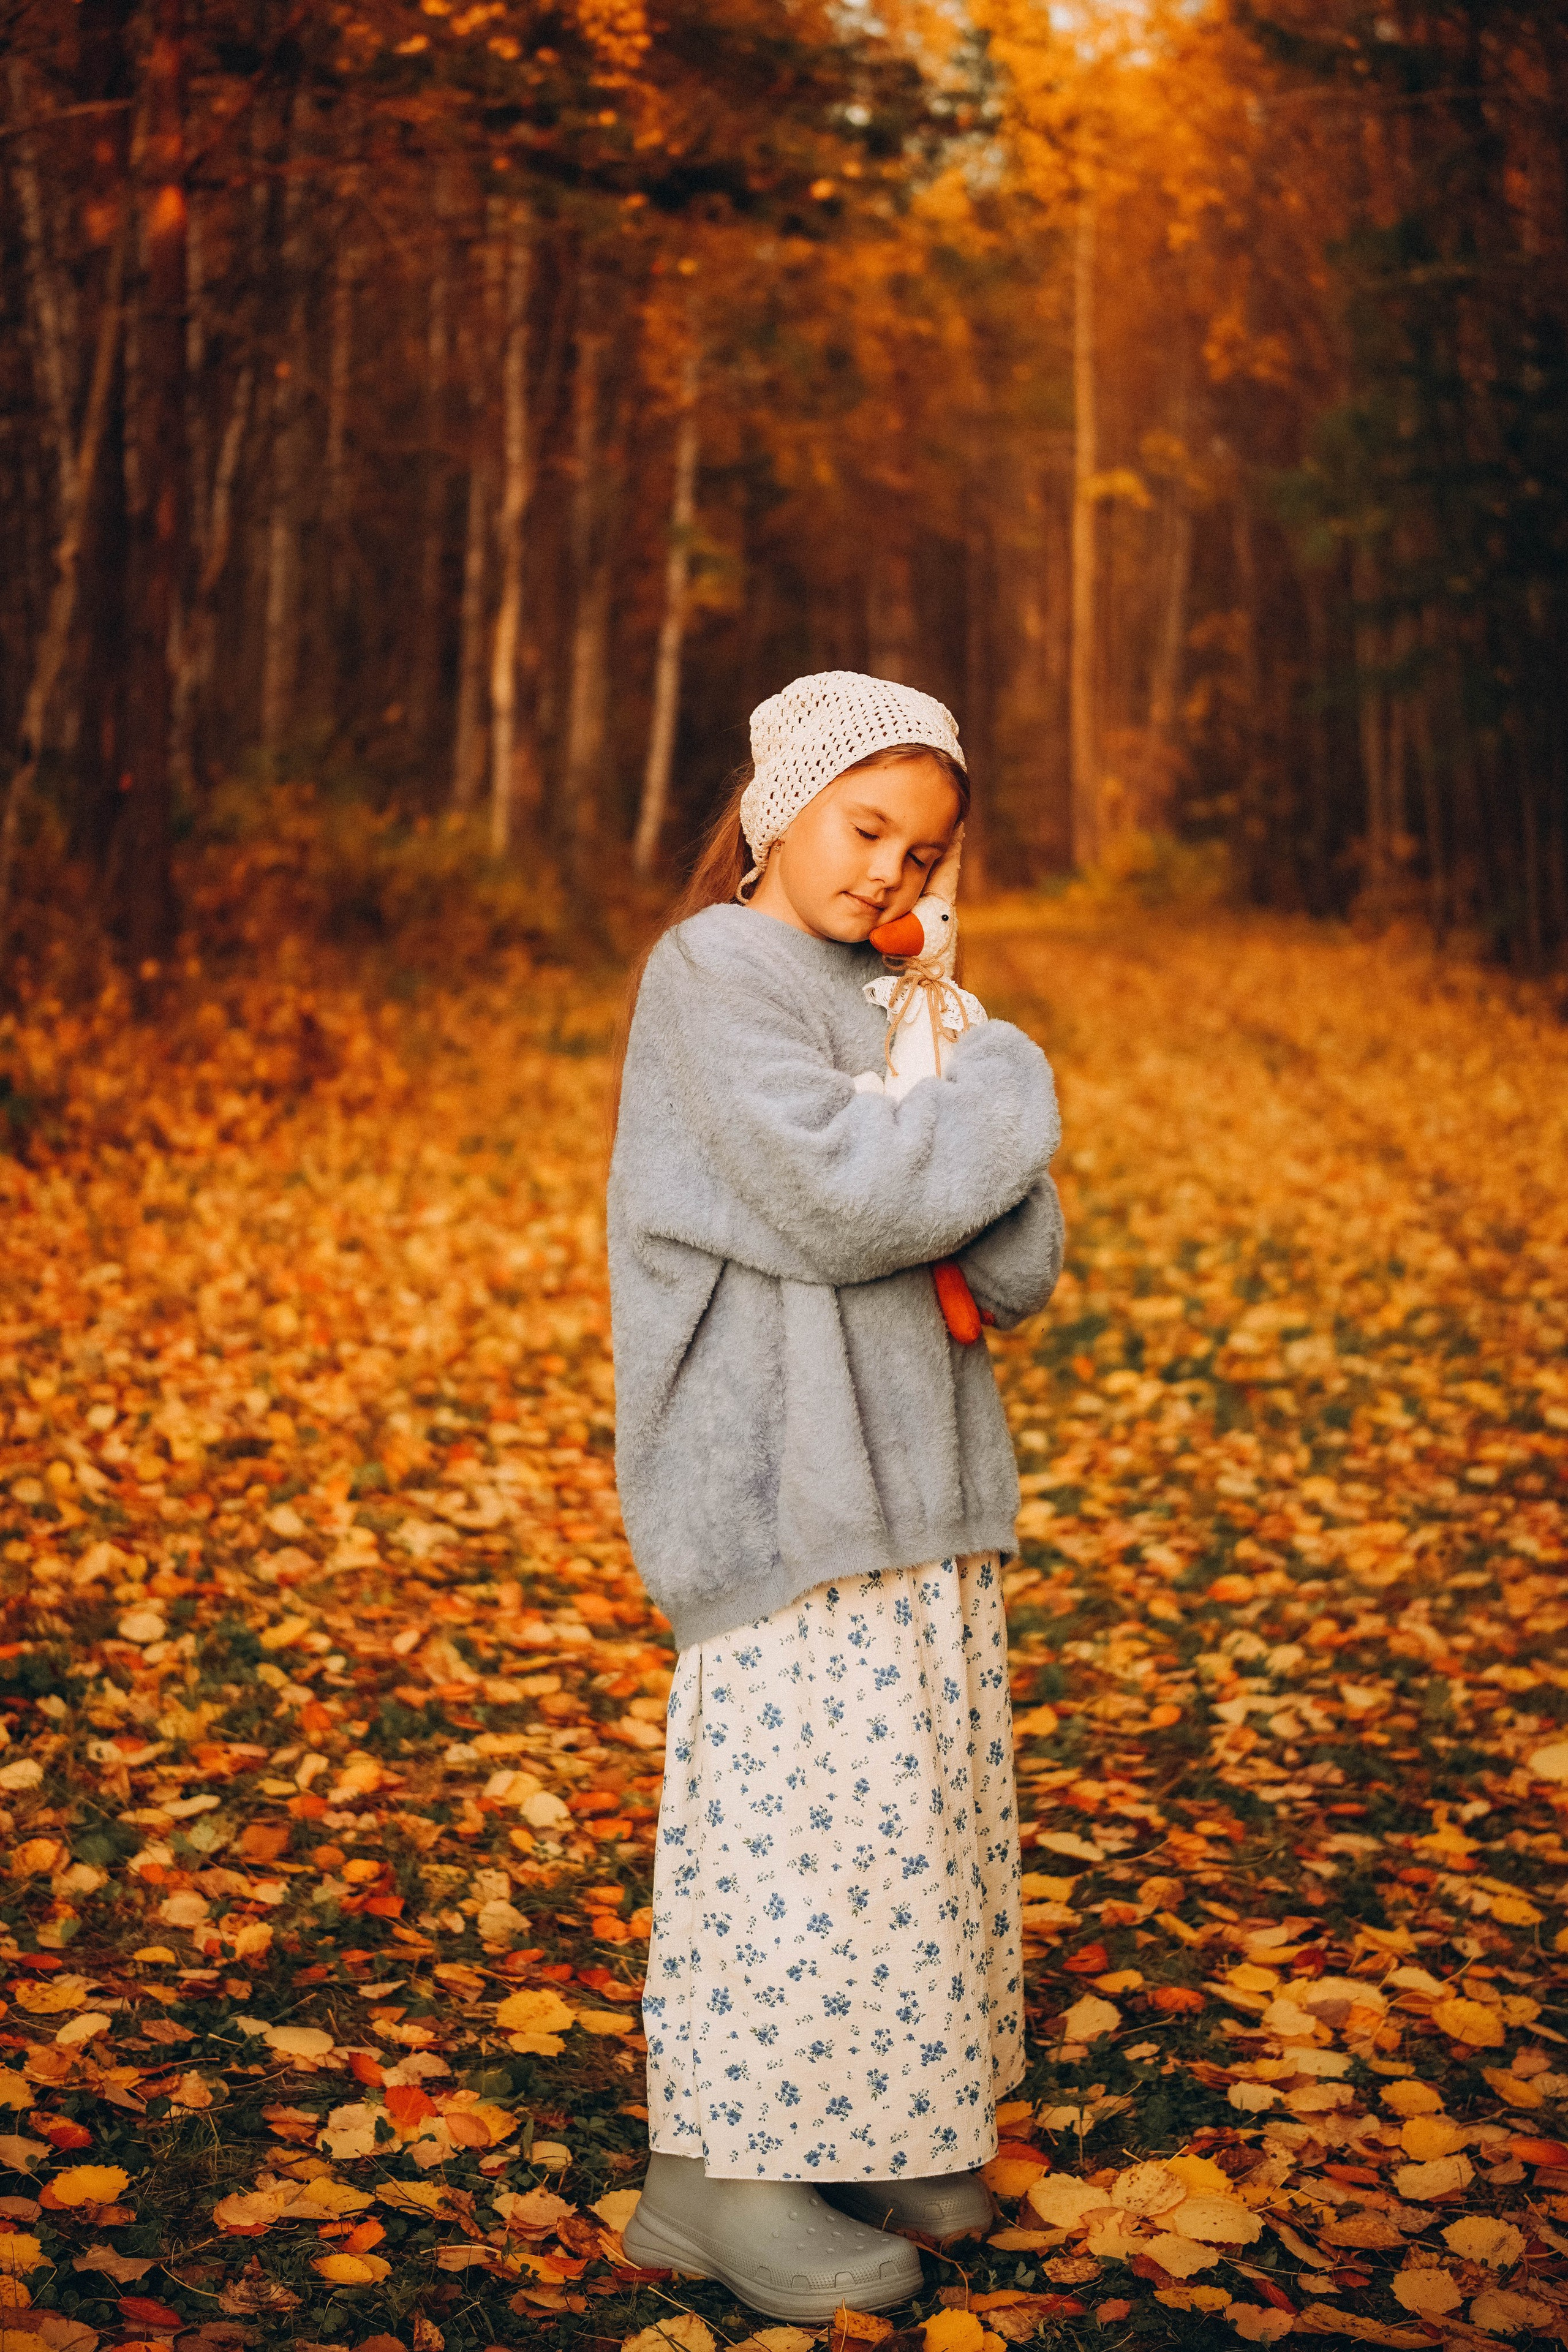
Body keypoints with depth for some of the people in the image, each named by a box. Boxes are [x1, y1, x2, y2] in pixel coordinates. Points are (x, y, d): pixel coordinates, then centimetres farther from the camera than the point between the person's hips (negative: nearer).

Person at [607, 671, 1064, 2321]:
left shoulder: (882, 998, 16)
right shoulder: (715, 968, -7)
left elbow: (1024, 1266, 10)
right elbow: (832, 1193, -21)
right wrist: (1003, 1084, -7)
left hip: (907, 1471, 8)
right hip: (778, 1470, -8)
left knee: (915, 1791, 11)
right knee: (790, 1787, -6)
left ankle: (851, 2124, 24)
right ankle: (717, 2170, 6)